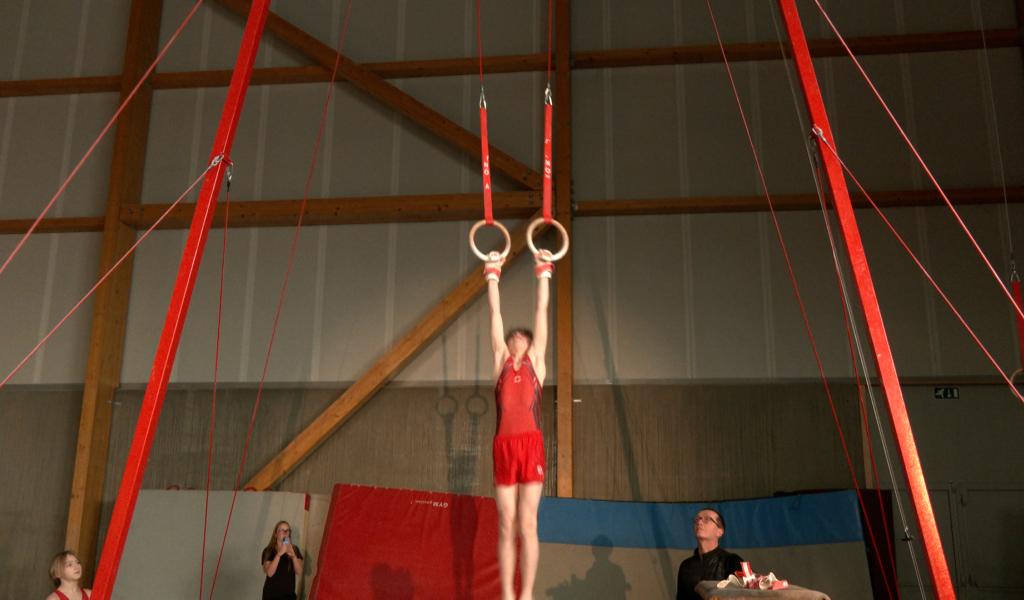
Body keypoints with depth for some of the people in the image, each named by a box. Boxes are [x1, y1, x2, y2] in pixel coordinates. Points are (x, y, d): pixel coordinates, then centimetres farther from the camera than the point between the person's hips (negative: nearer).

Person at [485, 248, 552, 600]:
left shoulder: (535, 361, 15)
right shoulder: (501, 361, 18)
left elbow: (541, 311, 15)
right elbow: (495, 313, 20)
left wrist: (544, 273, 17)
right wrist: (493, 275, 22)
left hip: (531, 445, -2)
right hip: (504, 446, 2)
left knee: (527, 525, -2)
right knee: (506, 527, 3)